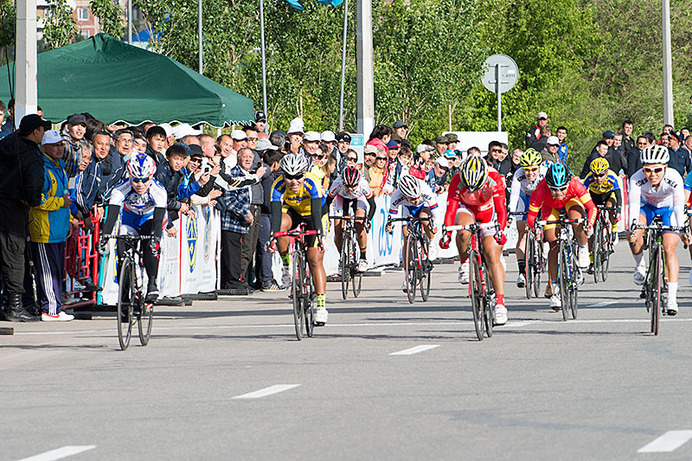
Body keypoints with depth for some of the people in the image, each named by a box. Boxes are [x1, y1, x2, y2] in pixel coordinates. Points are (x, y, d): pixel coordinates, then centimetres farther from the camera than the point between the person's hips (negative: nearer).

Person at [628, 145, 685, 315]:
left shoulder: (673, 178, -33)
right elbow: (634, 203, -40)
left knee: (669, 249, -17)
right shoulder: (637, 179, -31)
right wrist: (633, 225, -56)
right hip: (647, 207, 1)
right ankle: (640, 265, 3)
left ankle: (672, 297, -17)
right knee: (633, 235, -27)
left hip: (668, 208, -1)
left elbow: (679, 206, -39)